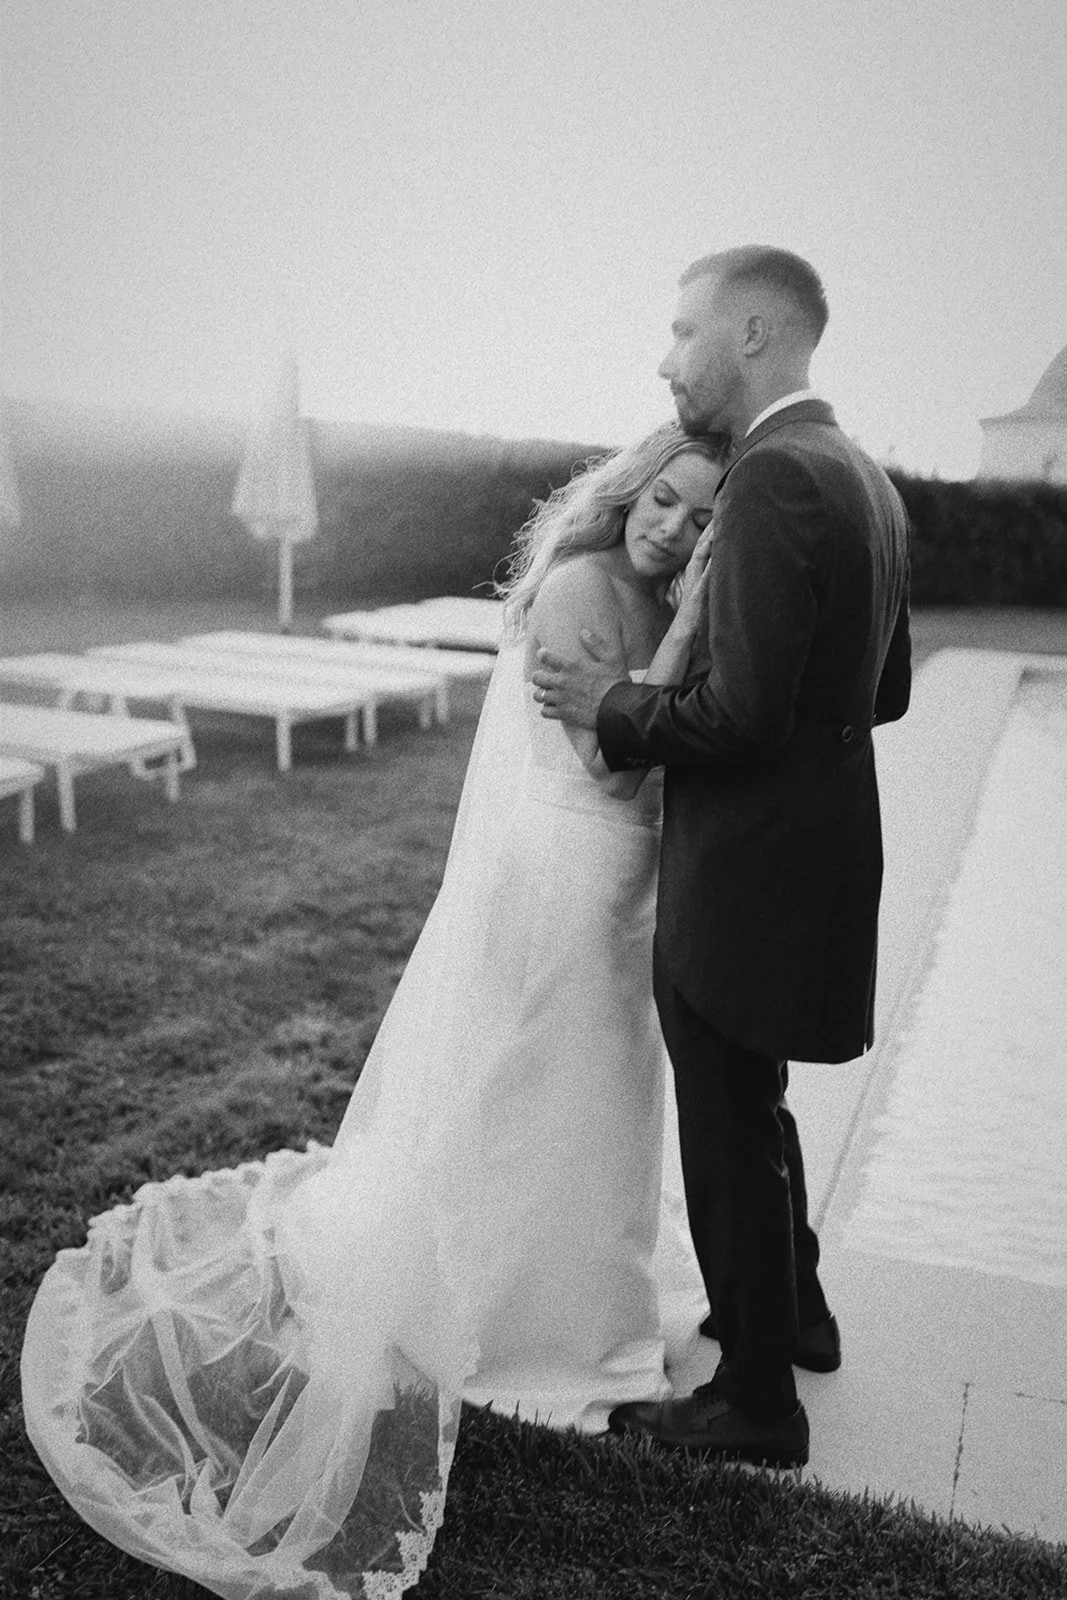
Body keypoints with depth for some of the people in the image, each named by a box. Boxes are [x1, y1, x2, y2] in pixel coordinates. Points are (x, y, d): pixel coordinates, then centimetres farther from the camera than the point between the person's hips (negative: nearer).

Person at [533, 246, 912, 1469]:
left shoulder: (773, 477, -21)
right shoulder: (863, 478, 10)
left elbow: (741, 713, -27)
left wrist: (614, 706, -11)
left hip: (748, 875, -10)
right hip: (819, 851, 10)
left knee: (730, 1134, 7)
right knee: (750, 1108, 26)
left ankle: (757, 1404, 26)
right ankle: (793, 1313, 46)